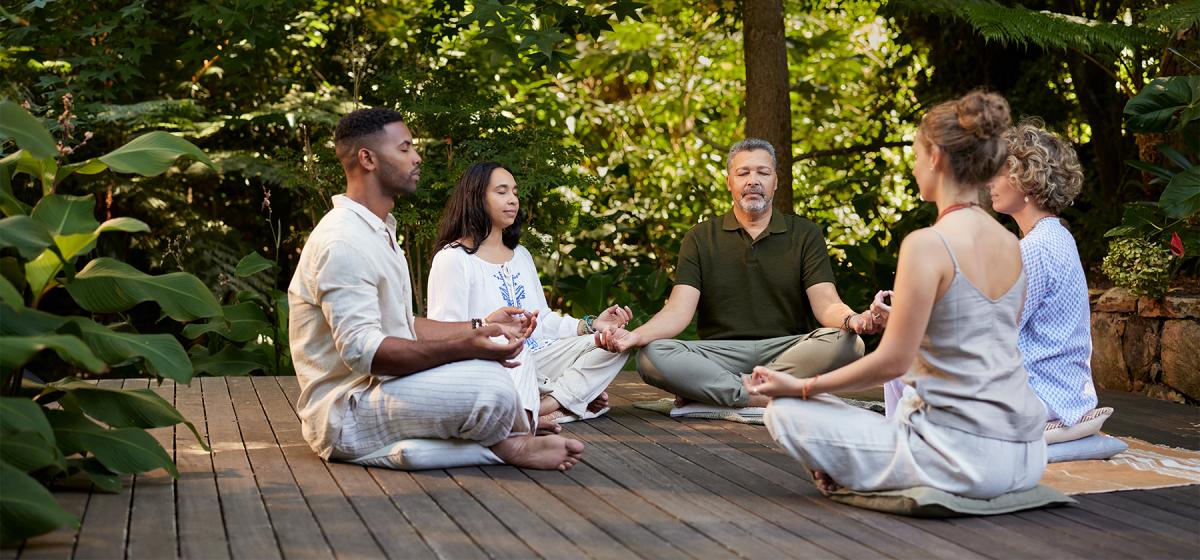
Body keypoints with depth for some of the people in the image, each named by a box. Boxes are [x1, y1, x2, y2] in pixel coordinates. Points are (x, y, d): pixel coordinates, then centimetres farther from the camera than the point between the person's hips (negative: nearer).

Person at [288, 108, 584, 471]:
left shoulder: (379, 231, 18)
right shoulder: (341, 242, -19)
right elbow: (362, 350, -27)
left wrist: (479, 327, 12)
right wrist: (464, 345, -32)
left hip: (373, 390, 11)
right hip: (345, 415, -11)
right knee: (489, 385, -28)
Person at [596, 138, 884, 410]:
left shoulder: (805, 235, 10)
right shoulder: (701, 239, 11)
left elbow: (825, 304, -3)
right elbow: (679, 311, -1)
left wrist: (851, 319, -28)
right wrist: (634, 336, -22)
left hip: (788, 349, 1)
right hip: (720, 352, 0)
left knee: (847, 344, -31)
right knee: (651, 357, -27)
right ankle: (765, 399, -31)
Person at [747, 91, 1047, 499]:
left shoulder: (927, 244, -15)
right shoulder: (1011, 245, 8)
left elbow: (893, 362, -13)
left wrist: (803, 387, -3)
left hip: (961, 455, -7)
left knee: (785, 412, 0)